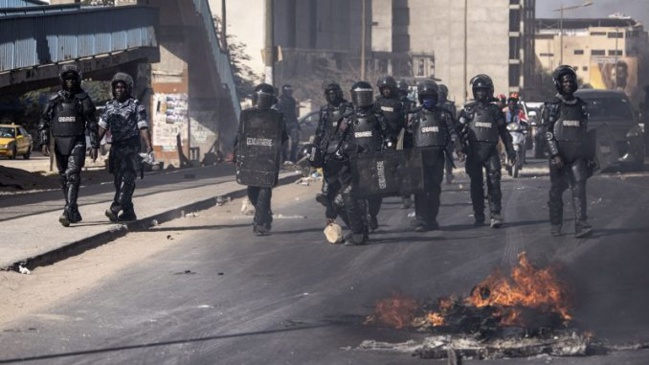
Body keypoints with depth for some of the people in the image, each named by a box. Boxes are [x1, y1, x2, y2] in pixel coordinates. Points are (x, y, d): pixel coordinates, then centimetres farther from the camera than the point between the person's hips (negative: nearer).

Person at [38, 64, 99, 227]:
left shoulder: (83, 99, 0)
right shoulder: (54, 100, 7)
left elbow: (92, 124, 0)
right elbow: (44, 122, 9)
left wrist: (94, 146, -5)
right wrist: (44, 142, -3)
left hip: (77, 142, -4)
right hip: (60, 143, 4)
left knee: (73, 176, -18)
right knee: (64, 178, 8)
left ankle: (68, 212, -25)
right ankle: (74, 213, 20)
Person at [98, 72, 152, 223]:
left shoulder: (136, 106, -2)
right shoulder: (109, 106, 12)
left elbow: (143, 127, -10)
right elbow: (102, 127, 14)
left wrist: (148, 144, -22)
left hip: (131, 147, -6)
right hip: (116, 147, 6)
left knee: (127, 179, -14)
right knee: (118, 181, 6)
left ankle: (115, 209, -24)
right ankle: (128, 213, 14)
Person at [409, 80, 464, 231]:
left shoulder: (443, 114, 9)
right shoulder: (416, 116, 9)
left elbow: (452, 132, 7)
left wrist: (458, 148, -6)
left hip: (437, 156, 1)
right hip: (420, 156, -1)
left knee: (435, 189, 5)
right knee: (422, 189, -10)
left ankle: (431, 219, 12)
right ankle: (420, 220, -10)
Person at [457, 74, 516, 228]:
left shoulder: (495, 110, 11)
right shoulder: (468, 109, 8)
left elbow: (503, 131, 16)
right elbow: (458, 129, 6)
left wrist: (510, 150, 13)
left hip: (491, 150, 0)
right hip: (473, 151, 0)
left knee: (494, 182, -11)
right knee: (476, 185, 4)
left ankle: (495, 215, -13)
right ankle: (478, 217, 11)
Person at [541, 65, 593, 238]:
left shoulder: (581, 105, 11)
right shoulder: (552, 106, -1)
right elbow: (547, 132, -7)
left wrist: (588, 155, 16)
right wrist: (555, 155, -17)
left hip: (577, 155, 3)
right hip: (559, 154, -3)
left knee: (579, 188, -10)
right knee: (556, 190, 4)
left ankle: (581, 225, -18)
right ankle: (555, 226, 16)